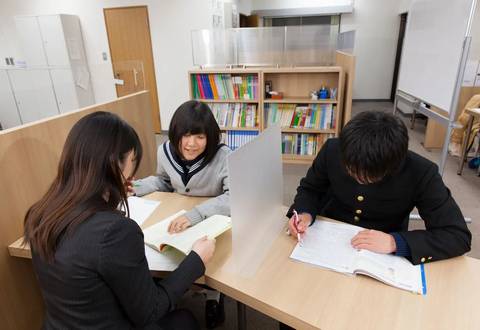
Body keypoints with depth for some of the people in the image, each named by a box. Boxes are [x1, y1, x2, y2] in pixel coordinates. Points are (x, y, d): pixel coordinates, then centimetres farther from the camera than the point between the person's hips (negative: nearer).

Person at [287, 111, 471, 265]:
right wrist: (305, 213, -24)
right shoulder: (333, 150, -19)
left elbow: (459, 236, -19)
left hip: (381, 255, 0)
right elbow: (310, 188, -3)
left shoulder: (421, 174, -23)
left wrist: (395, 242, -31)